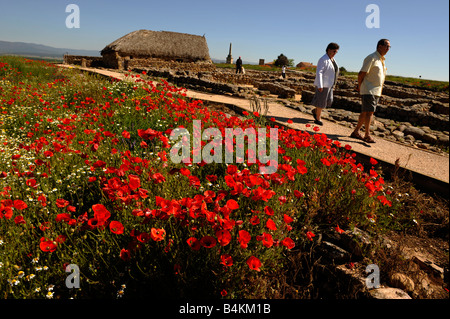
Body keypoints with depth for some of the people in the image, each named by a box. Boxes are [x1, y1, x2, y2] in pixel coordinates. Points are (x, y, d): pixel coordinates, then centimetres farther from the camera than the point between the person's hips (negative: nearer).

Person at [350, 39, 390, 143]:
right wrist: (359, 87, -4)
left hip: (376, 91, 9)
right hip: (369, 90, -9)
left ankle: (356, 132, 16)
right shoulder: (371, 58, -11)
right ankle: (367, 135, -9)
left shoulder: (382, 60, 18)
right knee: (369, 112, -12)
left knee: (365, 112, 9)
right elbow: (361, 73, -13)